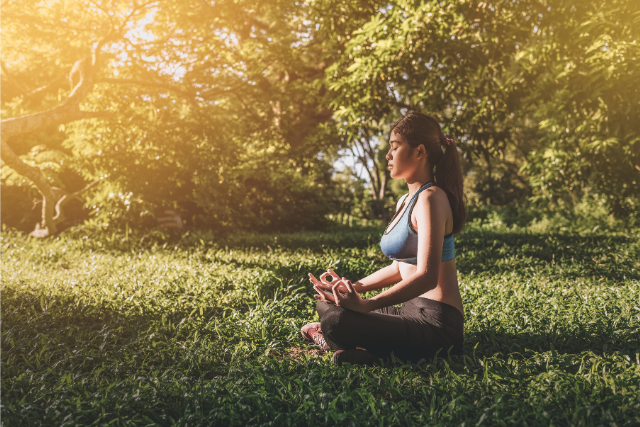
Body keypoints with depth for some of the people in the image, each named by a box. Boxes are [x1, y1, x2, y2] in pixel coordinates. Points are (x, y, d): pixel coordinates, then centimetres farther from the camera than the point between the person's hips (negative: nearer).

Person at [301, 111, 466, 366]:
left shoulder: (430, 199, -15)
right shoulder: (406, 201, 15)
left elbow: (426, 276, -26)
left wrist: (368, 305, -33)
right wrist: (354, 287, 10)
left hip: (437, 323, -10)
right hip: (412, 311, 10)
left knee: (336, 323, -29)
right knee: (326, 304, 16)